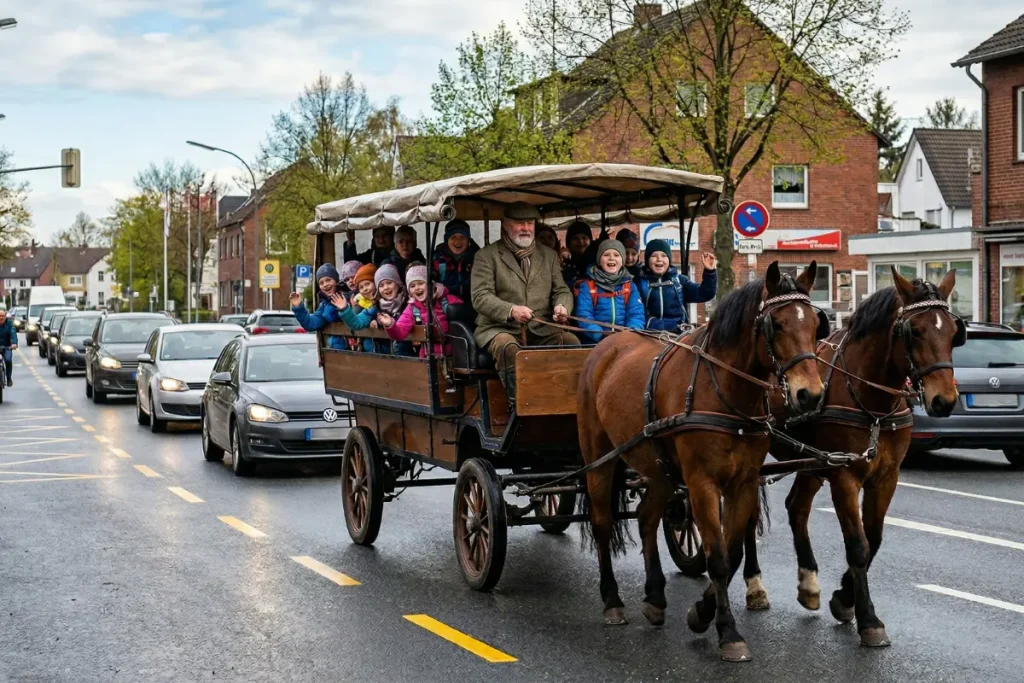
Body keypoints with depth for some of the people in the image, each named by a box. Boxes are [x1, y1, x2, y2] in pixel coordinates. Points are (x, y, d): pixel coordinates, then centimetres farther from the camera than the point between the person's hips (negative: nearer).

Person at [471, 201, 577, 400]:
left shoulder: (548, 255, 20)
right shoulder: (487, 256, 5)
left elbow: (562, 291, 17)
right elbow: (480, 297, -6)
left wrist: (562, 307, -9)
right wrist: (511, 311, -25)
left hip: (540, 330, 4)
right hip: (499, 328, -4)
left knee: (571, 341, -25)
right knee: (508, 348, -38)